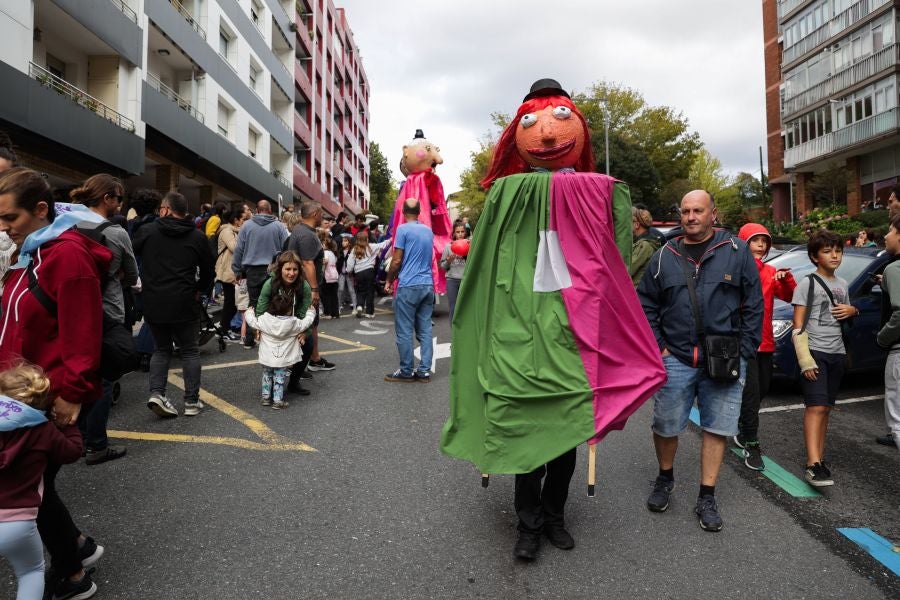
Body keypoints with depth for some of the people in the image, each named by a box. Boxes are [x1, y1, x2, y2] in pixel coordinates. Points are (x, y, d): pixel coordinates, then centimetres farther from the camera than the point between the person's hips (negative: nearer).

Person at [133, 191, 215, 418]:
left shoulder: (147, 232, 2)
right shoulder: (197, 237, 2)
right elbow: (209, 271, 8)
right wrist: (199, 290, 24)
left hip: (153, 304, 2)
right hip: (184, 304, -1)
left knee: (162, 349, 19)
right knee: (190, 351, 11)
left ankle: (157, 393, 2)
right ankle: (191, 401, 11)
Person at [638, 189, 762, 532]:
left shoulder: (737, 252, 1)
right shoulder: (664, 257, 6)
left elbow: (754, 305, 1)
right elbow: (645, 305, 9)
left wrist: (744, 352, -4)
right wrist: (657, 347, 0)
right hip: (675, 359, 1)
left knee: (717, 429, 6)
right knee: (666, 427, 7)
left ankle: (707, 499, 20)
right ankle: (665, 479, 33)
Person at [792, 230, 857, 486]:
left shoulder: (843, 285, 14)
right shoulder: (808, 283, -5)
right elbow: (798, 326, -9)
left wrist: (852, 310, 2)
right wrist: (805, 360, -18)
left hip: (837, 353, 6)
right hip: (814, 351, -6)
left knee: (825, 409, 9)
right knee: (816, 407, -14)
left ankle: (819, 458, 15)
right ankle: (813, 465, -18)